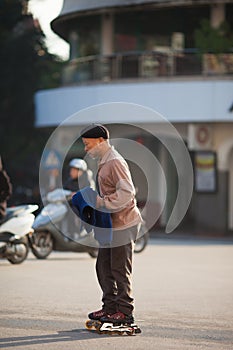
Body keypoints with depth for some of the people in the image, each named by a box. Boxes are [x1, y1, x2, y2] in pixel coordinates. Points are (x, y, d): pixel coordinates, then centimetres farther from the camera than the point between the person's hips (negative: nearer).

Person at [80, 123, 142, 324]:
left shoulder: (115, 162, -16)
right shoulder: (103, 162, 15)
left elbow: (127, 192, -24)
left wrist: (102, 203, -23)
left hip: (123, 224, -10)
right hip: (110, 224, 10)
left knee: (120, 269, -5)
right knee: (104, 266, 13)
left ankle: (125, 311, 2)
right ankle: (110, 307, 21)